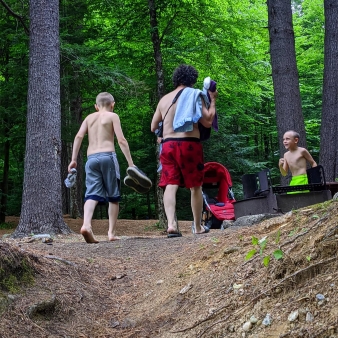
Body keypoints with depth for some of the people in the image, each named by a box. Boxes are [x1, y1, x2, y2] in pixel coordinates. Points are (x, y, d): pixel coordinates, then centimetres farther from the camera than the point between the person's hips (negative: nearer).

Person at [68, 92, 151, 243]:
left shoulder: (89, 117, 19)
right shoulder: (112, 116, 8)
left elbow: (79, 136, 5)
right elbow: (121, 140, -3)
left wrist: (73, 159, 4)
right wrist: (131, 163, -4)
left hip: (91, 158, 3)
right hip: (107, 156, -3)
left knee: (92, 194, -6)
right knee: (113, 196, 8)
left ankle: (86, 224, -31)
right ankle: (112, 233, 6)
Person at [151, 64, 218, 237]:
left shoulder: (164, 99, 15)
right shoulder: (194, 95, 0)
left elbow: (153, 127, 19)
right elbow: (207, 122, -4)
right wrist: (213, 101, 7)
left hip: (168, 145, 4)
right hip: (189, 144, -3)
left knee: (170, 185, -3)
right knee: (195, 187, 8)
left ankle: (171, 223, -20)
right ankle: (198, 226, 16)